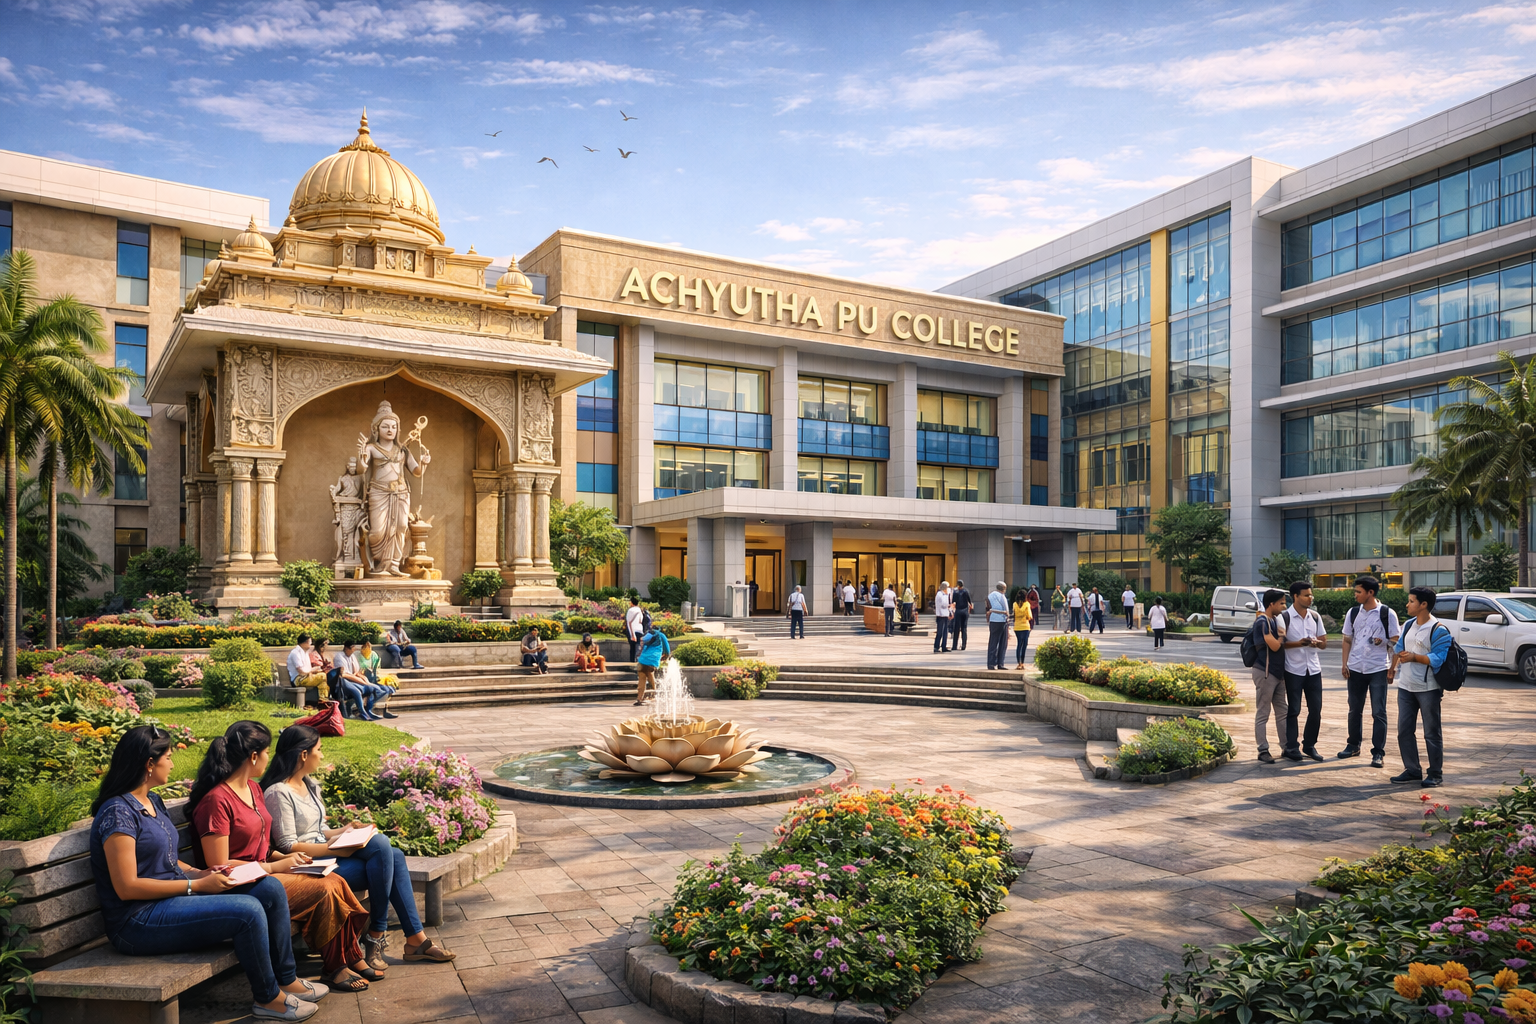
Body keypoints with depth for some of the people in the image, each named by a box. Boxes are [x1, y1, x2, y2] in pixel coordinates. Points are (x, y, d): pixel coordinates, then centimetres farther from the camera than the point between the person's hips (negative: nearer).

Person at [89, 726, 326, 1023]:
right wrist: (197, 884, -19)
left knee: (270, 889, -4)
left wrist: (200, 872, 2)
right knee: (248, 910, -25)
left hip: (174, 898, 10)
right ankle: (268, 999, -6)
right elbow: (126, 887, -21)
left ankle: (287, 979, 5)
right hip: (139, 923, -10)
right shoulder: (118, 812, -17)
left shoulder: (153, 802, 13)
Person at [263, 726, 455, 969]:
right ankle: (376, 935, -17)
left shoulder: (310, 785, 17)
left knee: (394, 857, -14)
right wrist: (336, 849, -22)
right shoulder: (278, 793, -12)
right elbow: (288, 846, -17)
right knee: (380, 845, -26)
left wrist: (344, 831, 1)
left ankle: (416, 939, -12)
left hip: (324, 853, 9)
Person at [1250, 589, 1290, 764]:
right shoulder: (1262, 622, -15)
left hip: (1278, 672, 9)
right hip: (1265, 672, -9)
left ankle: (1287, 747, 22)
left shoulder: (1276, 620, 12)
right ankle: (1263, 750, 4)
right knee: (1262, 714, -1)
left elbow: (1282, 643, 18)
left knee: (1283, 712, 14)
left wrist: (1282, 635, 0)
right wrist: (1282, 635, -4)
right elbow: (1274, 646, -20)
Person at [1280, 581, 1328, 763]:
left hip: (1313, 669, 5)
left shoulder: (1315, 617, 8)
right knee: (1293, 710, 0)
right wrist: (1297, 643, -23)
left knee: (1316, 709, 6)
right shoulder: (1286, 617, -7)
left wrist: (1316, 642, -11)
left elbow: (1324, 643, 11)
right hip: (1293, 670, -5)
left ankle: (1309, 745, 21)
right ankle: (1291, 748, 9)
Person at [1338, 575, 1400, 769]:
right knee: (1354, 709, 13)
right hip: (1355, 668, 4)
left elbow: (1396, 640, -1)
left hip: (1378, 669, -4)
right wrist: (1345, 664, 4)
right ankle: (1353, 745, 26)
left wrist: (1383, 641, -21)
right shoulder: (1353, 612, 6)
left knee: (1379, 712, -1)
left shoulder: (1387, 614, -6)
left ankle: (1378, 752, 3)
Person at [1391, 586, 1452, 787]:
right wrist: (1393, 668, 15)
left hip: (1428, 689, -7)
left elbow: (1437, 659, -20)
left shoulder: (1438, 630, -13)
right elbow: (1399, 648, 20)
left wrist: (1414, 657, -28)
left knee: (1431, 733, 3)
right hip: (1405, 687, 7)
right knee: (1404, 730, 9)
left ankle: (1436, 774, 14)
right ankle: (1412, 771, 19)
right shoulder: (1409, 625, 10)